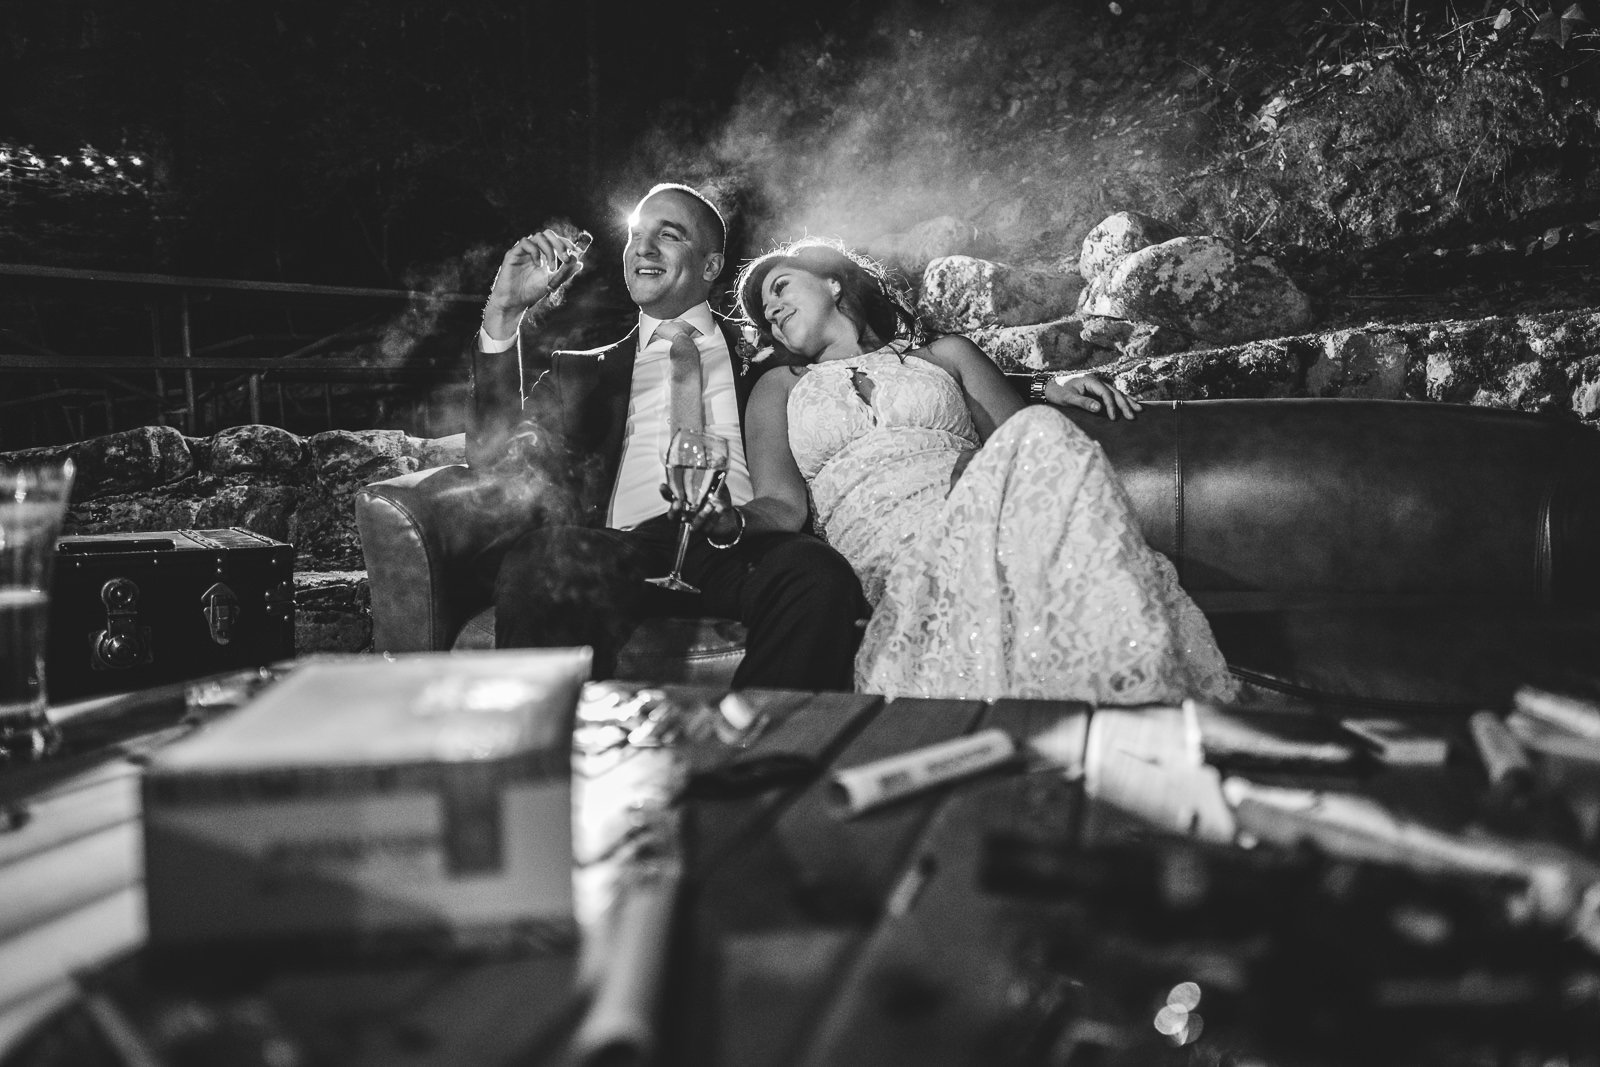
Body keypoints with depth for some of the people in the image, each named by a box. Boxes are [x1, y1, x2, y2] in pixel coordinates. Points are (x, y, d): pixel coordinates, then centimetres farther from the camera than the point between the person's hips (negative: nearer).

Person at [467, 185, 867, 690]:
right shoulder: (584, 370, 27)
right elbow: (493, 458, 14)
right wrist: (502, 315, 7)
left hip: (735, 545, 0)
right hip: (618, 550, 1)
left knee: (816, 571, -34)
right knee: (542, 561, -34)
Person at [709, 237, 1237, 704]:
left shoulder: (945, 355, 30)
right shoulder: (779, 389, 28)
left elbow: (1025, 450, 24)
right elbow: (781, 505, 11)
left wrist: (1055, 394, 4)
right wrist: (718, 520, -10)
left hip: (985, 517, 2)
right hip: (883, 544, -2)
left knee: (1039, 433, -33)